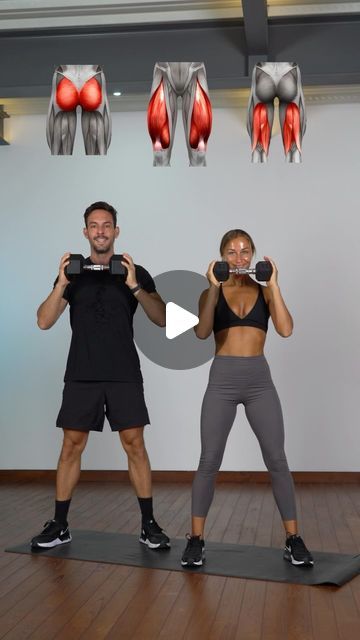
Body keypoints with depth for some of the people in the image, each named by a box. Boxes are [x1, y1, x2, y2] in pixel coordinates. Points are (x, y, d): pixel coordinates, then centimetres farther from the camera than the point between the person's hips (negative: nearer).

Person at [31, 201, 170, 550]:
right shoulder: (73, 273, 8)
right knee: (72, 445, 3)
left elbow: (162, 319, -5)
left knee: (134, 444, -3)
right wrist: (62, 283, -14)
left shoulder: (135, 272, 4)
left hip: (124, 375, -1)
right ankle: (59, 525, 14)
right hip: (81, 375, 1)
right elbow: (44, 321, 0)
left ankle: (148, 524, 8)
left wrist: (134, 286, -18)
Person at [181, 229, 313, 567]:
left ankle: (293, 539, 11)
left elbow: (286, 330, -9)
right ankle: (196, 539, 12)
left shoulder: (265, 291, 8)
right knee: (209, 461, -1)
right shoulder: (211, 293, 6)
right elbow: (202, 332, -12)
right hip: (222, 379, -1)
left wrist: (274, 285, -10)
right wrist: (214, 288, -16)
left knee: (277, 461, 0)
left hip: (259, 379, 1)